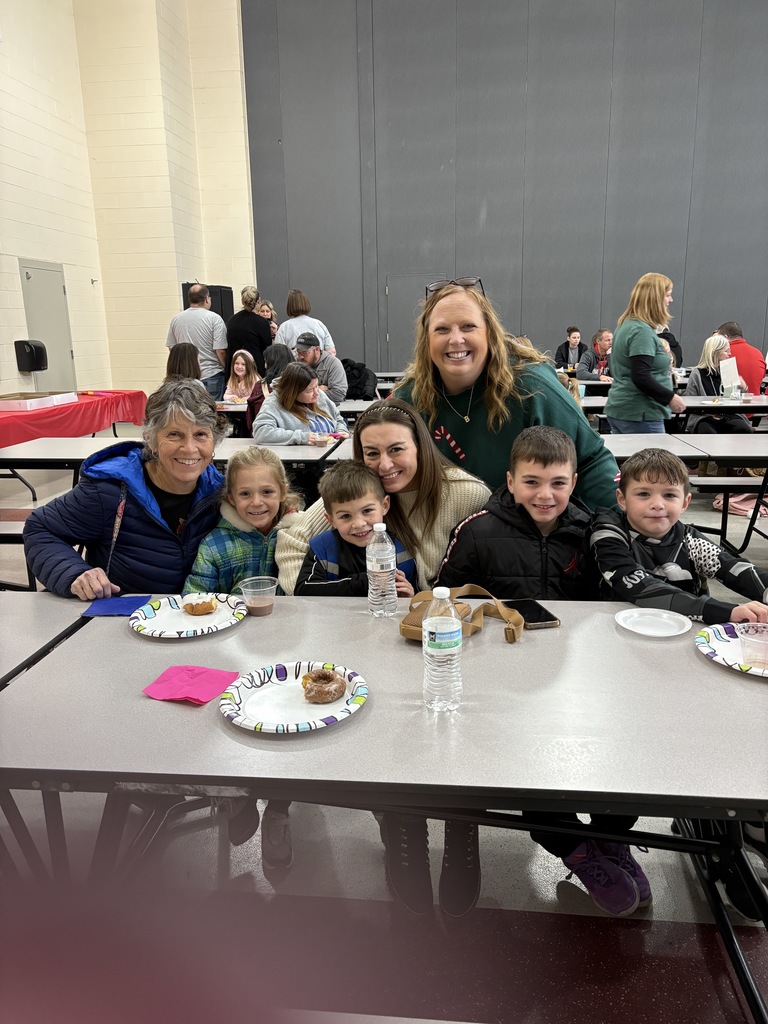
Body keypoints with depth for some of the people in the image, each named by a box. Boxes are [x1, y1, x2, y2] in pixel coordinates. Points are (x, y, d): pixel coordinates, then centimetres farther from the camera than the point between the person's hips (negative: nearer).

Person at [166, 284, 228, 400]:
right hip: (211, 376, -4)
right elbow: (220, 351, -10)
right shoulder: (214, 318, -7)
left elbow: (171, 347, 13)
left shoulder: (176, 319, 8)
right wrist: (226, 369, 6)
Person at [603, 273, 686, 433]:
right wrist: (671, 397, -13)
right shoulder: (642, 331, -17)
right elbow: (641, 378, -23)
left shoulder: (626, 325, 13)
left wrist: (662, 358, 15)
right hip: (640, 415, -10)